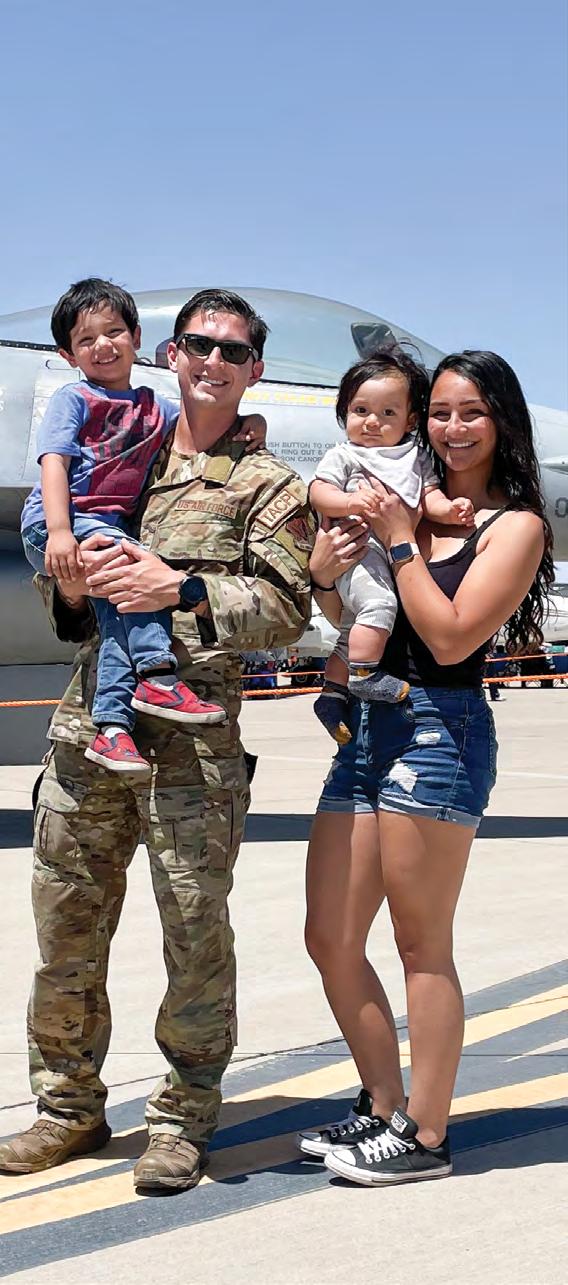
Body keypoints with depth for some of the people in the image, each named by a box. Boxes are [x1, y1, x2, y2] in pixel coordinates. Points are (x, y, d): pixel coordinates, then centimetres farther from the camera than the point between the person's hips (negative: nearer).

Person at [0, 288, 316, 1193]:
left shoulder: (268, 485, 6)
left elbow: (286, 608, -6)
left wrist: (179, 588, -19)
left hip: (194, 736, -4)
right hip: (90, 719, 4)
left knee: (196, 928, -3)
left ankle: (184, 1118, 11)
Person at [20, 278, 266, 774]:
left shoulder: (155, 408, 19)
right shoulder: (73, 399, 4)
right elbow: (54, 462, -8)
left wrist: (252, 422, 6)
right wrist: (60, 530, -23)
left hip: (110, 525, 5)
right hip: (54, 522, -5)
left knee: (119, 609, -19)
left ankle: (112, 726, -25)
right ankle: (157, 677, -32)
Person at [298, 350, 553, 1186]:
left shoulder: (515, 524, -3)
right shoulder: (412, 504, 13)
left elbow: (451, 637, -14)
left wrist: (399, 541, -10)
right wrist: (325, 576, -2)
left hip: (439, 732, -7)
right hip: (367, 727, 7)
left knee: (421, 946, 0)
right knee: (331, 940, 10)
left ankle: (427, 1138, 10)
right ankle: (384, 1107, 25)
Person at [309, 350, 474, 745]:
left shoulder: (416, 458, 19)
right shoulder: (343, 456, 5)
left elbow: (429, 495, 10)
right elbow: (318, 493, -4)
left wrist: (449, 508, -12)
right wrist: (350, 501, -23)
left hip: (398, 554, 6)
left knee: (353, 631, 11)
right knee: (379, 604, -29)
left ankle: (333, 693, 17)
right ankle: (364, 675, -22)